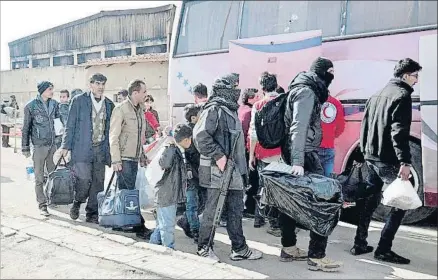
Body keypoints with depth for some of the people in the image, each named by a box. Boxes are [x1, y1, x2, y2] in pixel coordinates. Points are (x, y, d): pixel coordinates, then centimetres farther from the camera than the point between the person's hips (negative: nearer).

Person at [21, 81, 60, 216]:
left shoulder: (54, 104, 7)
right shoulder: (31, 106, -3)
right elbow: (26, 128, 0)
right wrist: (25, 148, -2)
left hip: (53, 144, 4)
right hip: (39, 145, -4)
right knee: (39, 178, 0)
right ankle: (42, 205, 6)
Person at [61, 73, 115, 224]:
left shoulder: (109, 104, 11)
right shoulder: (79, 100, 1)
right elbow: (70, 125, 2)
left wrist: (110, 152, 11)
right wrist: (66, 146, -3)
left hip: (101, 149, 4)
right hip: (82, 148, -3)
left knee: (98, 182, 3)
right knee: (85, 179, -12)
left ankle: (92, 214, 16)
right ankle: (76, 203, 17)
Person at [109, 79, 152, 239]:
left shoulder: (140, 109, 14)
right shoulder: (121, 109, -11)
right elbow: (113, 136, -13)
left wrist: (142, 156, 19)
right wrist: (116, 160, -16)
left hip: (134, 158, 8)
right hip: (124, 159, -8)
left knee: (124, 191, 13)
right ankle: (139, 227, -1)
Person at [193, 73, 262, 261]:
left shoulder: (230, 110, 18)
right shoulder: (214, 110, -12)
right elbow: (200, 136, -24)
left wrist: (242, 168, 19)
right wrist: (218, 155, -22)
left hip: (234, 171, 9)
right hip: (217, 171, -9)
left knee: (236, 211, 13)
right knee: (212, 211, 3)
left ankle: (239, 249, 23)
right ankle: (204, 247, 18)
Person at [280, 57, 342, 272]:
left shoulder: (306, 89, 18)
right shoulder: (307, 91, -13)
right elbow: (298, 127, -24)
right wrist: (298, 161, -31)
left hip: (298, 153, 10)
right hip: (304, 154, -10)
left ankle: (288, 248, 22)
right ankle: (316, 256, -4)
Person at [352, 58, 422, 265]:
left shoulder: (378, 95, 17)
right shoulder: (402, 96, -9)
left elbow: (365, 125, 19)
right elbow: (399, 132, -20)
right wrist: (405, 162, -24)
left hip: (371, 157, 9)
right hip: (388, 159, -9)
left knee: (369, 200, 14)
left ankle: (360, 244, 18)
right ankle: (383, 249, -3)